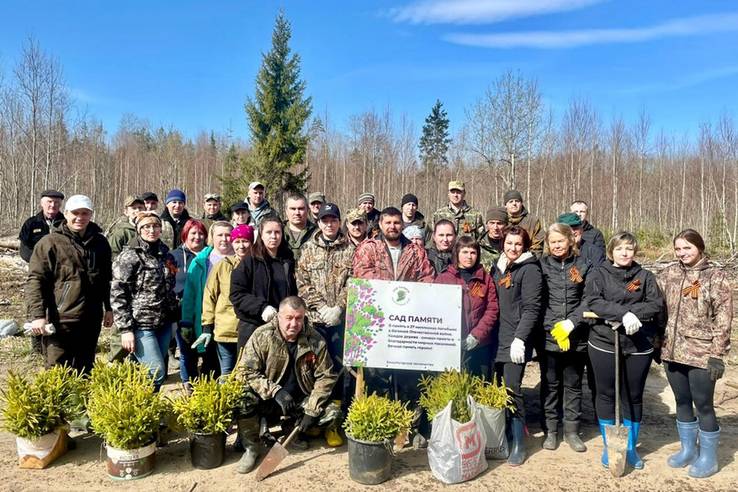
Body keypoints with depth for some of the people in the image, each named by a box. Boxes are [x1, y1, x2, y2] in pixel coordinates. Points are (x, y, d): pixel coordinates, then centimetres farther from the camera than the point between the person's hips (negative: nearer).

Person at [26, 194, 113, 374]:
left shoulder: (100, 243, 9)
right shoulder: (50, 242, -6)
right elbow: (36, 280, -9)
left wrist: (108, 308, 17)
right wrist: (37, 315, -17)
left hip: (91, 320, 5)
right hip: (60, 320, -5)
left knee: (84, 371, 16)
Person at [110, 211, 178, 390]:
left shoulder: (166, 255, 11)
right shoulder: (129, 256, -8)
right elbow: (117, 294, -11)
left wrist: (174, 317, 15)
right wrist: (125, 329, -15)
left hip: (164, 324, 6)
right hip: (141, 325, -6)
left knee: (160, 373, 9)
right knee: (156, 373, -11)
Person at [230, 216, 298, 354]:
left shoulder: (288, 262, 11)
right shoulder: (250, 261, -1)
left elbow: (294, 294, 17)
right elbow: (236, 293, -7)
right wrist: (261, 307, -18)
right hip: (252, 326, -3)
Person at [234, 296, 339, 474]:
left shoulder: (315, 340, -9)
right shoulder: (262, 336, -14)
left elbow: (326, 377, -5)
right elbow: (247, 372, -15)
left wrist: (312, 411, -14)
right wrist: (275, 392, -27)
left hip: (300, 400, 2)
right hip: (268, 400, -2)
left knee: (333, 415, -18)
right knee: (244, 401, -32)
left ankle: (292, 429, 10)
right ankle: (251, 448, -5)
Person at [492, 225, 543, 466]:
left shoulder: (530, 269, -7)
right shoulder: (499, 267, 13)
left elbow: (531, 308, -13)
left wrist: (520, 339, -19)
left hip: (515, 340, -6)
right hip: (497, 338, 6)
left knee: (512, 389, -6)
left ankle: (518, 444, 5)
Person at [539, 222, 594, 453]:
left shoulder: (583, 265, 2)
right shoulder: (542, 265, 0)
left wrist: (571, 322, -13)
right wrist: (553, 325, -9)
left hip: (576, 336, 1)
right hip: (548, 334, 0)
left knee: (573, 384, 12)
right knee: (550, 384, 10)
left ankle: (571, 430, 25)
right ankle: (551, 430, 22)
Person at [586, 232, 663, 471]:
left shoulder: (645, 276, 6)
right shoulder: (598, 274, 0)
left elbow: (656, 304, -5)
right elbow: (592, 301, -14)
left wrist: (632, 315, -20)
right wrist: (624, 313, -25)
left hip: (639, 346, 2)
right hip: (604, 343, -1)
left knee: (633, 397, 12)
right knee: (606, 395, 8)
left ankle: (631, 447, 28)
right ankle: (608, 446, 24)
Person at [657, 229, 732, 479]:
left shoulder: (716, 276, -7)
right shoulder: (668, 274, 5)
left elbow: (723, 318, -10)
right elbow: (659, 310, 11)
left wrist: (717, 355, -13)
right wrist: (658, 343, 9)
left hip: (701, 354, -4)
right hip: (672, 351, 5)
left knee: (703, 405, 5)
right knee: (682, 402, 16)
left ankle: (708, 457, 21)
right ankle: (688, 449, 31)